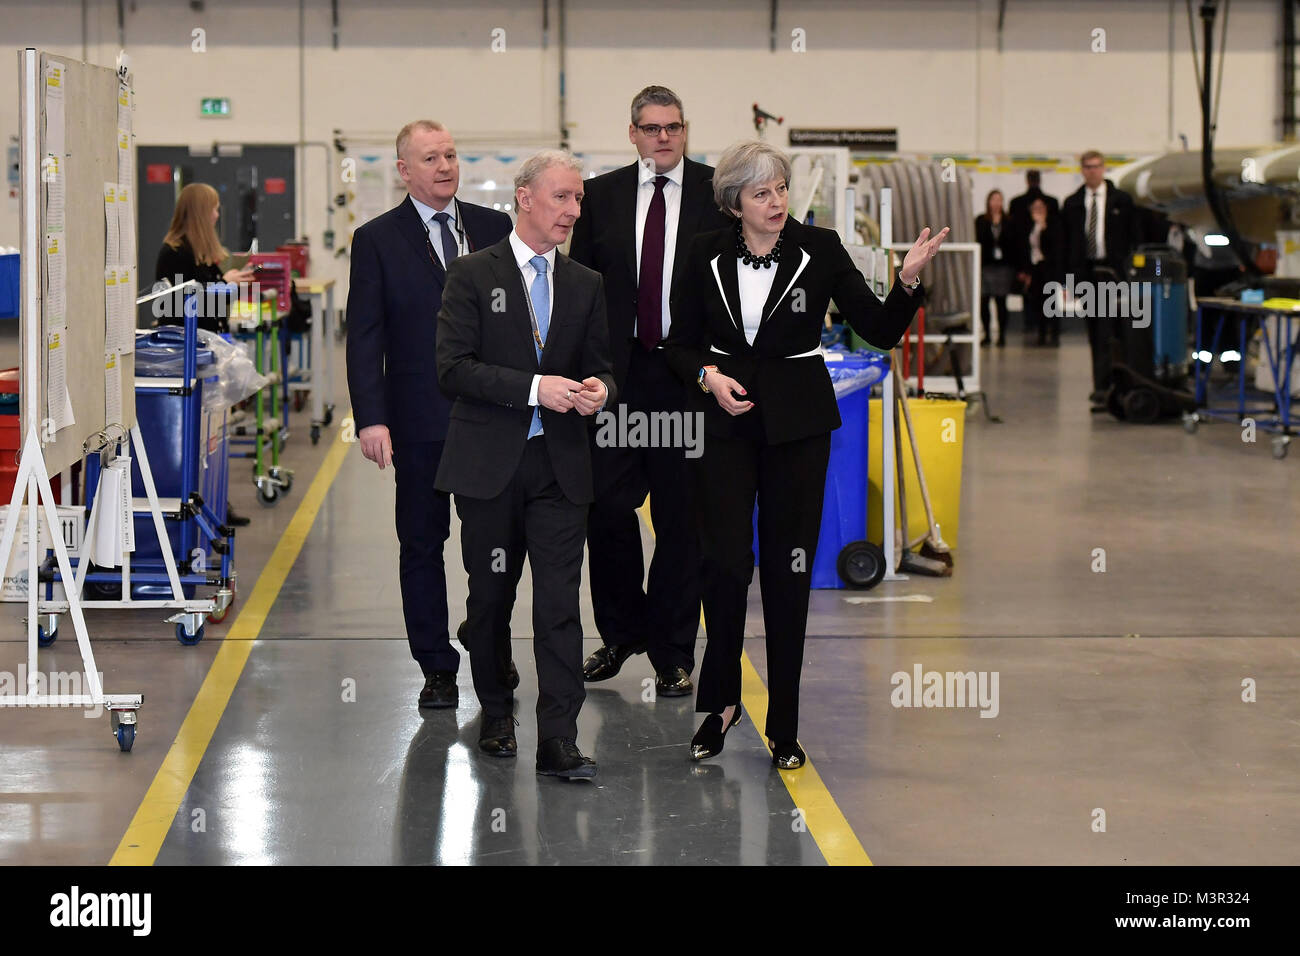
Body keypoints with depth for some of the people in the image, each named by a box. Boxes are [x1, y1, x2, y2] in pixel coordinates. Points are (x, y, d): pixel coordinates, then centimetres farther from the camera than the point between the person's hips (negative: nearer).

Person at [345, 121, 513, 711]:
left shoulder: (493, 228, 8)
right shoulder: (377, 240, -1)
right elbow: (363, 337, -5)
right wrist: (370, 418, -14)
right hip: (420, 419, -2)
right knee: (421, 544, 5)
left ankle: (493, 649, 26)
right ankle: (437, 669, 14)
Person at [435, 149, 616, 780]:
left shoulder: (586, 285, 12)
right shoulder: (474, 275, -2)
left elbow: (600, 367, 16)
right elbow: (453, 368, -11)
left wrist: (598, 389, -9)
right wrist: (535, 388, -19)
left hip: (559, 466, 2)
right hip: (488, 465, -2)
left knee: (560, 599, -7)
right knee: (491, 596, 10)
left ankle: (558, 739, -8)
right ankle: (495, 715, 29)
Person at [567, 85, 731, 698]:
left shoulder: (718, 194, 2)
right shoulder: (601, 196, 8)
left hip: (691, 375, -1)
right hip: (618, 373, 1)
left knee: (681, 513, 3)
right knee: (606, 502, -2)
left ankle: (673, 652, 14)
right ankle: (621, 630, 20)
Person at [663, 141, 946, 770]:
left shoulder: (819, 250, -3)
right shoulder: (707, 256, 1)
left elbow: (880, 331, -3)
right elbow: (682, 342, 11)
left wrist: (908, 280, -20)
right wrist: (708, 376, -9)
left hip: (797, 422, -1)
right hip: (724, 419, 1)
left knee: (788, 570, 1)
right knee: (725, 565, -5)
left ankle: (783, 726, 9)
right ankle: (721, 700, 16)